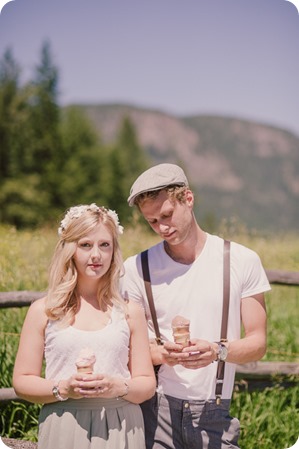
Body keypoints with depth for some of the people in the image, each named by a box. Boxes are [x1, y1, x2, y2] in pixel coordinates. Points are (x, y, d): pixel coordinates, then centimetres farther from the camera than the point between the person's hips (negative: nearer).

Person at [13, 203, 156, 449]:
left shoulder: (130, 312, 5)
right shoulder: (42, 311, 3)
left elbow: (147, 384, 6)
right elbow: (22, 381, 3)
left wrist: (118, 387, -13)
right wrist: (63, 389, -13)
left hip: (120, 429, 1)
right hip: (63, 429, 0)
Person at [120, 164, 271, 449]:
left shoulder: (242, 261, -1)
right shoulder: (137, 268, 1)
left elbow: (257, 342, 2)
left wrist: (218, 351, -18)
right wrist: (162, 354, -16)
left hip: (214, 414, 0)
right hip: (155, 407, 0)